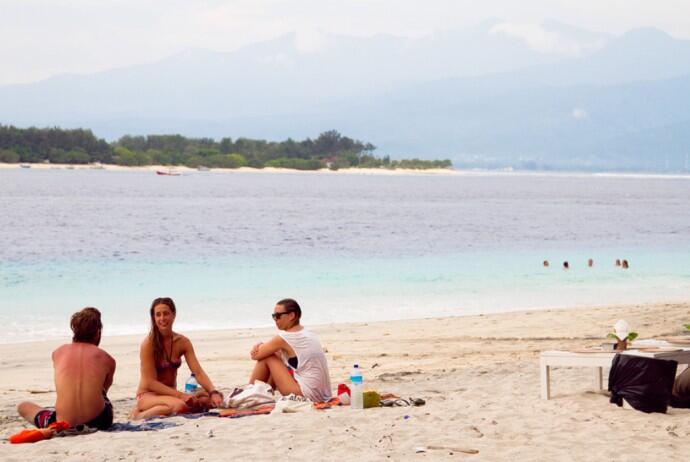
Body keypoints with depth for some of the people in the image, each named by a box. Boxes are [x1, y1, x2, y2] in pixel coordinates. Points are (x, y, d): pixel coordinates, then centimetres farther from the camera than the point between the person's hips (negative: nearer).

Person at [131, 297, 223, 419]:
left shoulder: (183, 342, 2)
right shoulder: (148, 344, -14)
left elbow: (198, 372, -4)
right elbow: (150, 383, -17)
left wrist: (213, 392, -22)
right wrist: (180, 395, -24)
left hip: (170, 394, 7)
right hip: (148, 395, -7)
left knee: (213, 398, -16)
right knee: (179, 405, -37)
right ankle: (141, 414, -13)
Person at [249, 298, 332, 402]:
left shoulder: (284, 337, -12)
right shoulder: (309, 334, 14)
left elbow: (256, 355, -3)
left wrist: (259, 347, 17)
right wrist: (263, 347, 5)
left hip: (308, 396, -9)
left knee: (266, 359, 0)